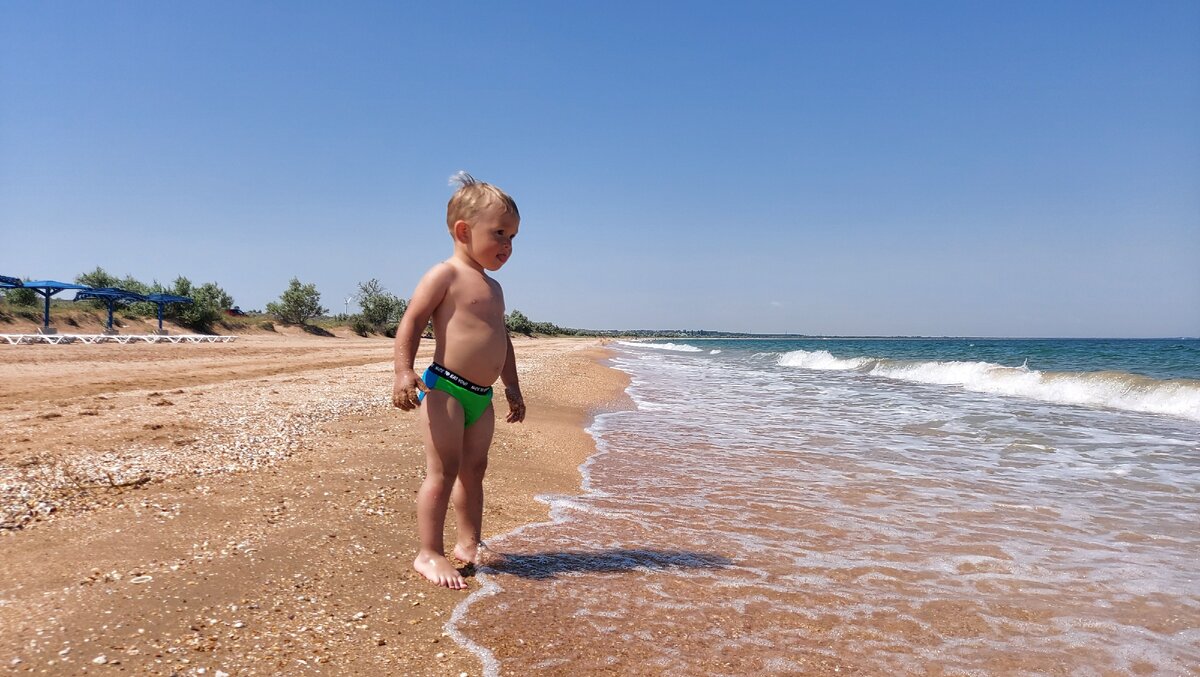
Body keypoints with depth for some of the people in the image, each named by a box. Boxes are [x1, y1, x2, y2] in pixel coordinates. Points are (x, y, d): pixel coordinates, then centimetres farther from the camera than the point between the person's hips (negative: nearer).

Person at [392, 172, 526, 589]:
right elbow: (412, 322, -13)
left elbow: (502, 339, 27)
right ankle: (429, 554, 2)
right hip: (444, 387, -8)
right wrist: (404, 372, -25)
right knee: (443, 470, -7)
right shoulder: (444, 275, -6)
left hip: (482, 396, 8)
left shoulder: (493, 288, 19)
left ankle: (469, 543, 26)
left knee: (473, 470, 14)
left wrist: (511, 386, 26)